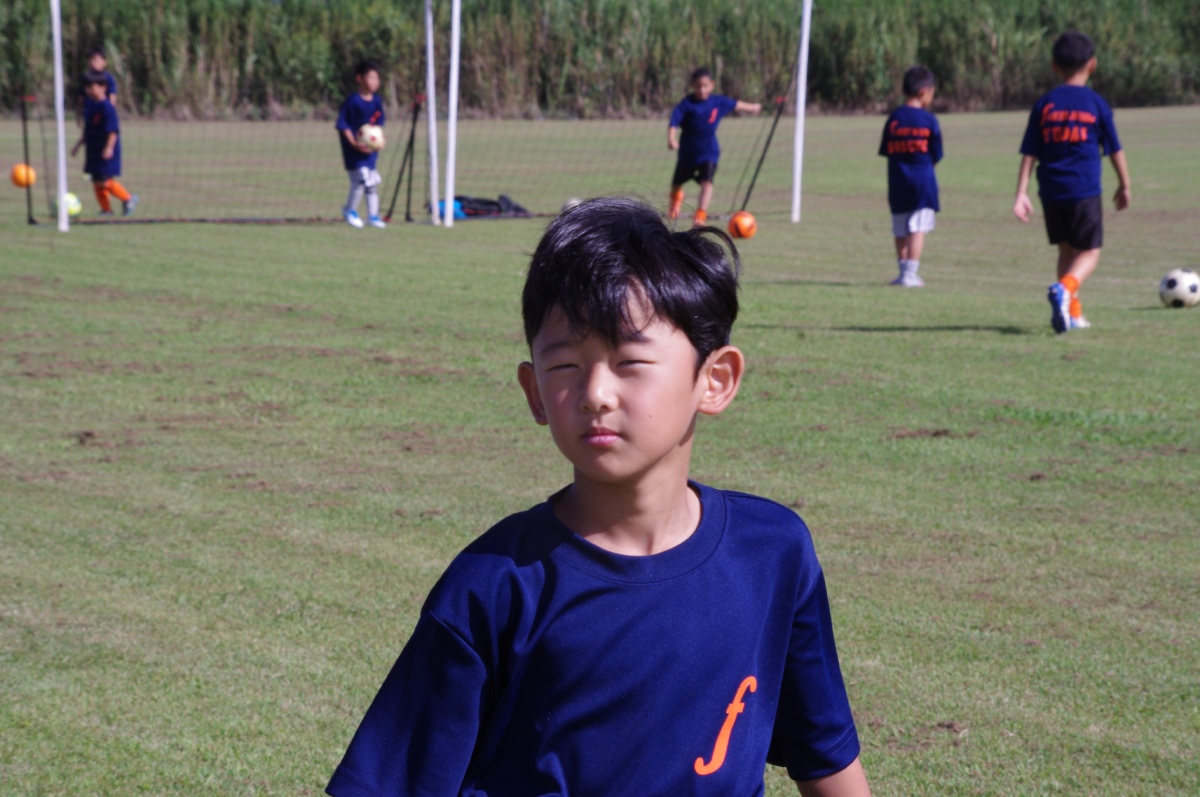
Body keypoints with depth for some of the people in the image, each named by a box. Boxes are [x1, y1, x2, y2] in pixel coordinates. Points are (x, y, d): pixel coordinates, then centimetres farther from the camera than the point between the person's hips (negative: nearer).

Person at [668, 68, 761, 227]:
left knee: (707, 182, -19)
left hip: (709, 152, 0)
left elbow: (735, 105, 16)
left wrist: (753, 107, 33)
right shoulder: (687, 104, -15)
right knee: (677, 183, 17)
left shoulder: (718, 101, -4)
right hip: (687, 152, 0)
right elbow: (674, 122, -25)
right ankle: (675, 201, 51)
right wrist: (671, 139, -43)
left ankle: (700, 215, -18)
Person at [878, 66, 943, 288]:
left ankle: (904, 272, 17)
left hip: (898, 182, 3)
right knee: (918, 228, -1)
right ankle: (911, 273, -5)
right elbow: (936, 156, 0)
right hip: (923, 181, -3)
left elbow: (887, 152, 5)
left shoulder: (893, 119, 2)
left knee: (900, 231, 11)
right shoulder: (928, 120, -6)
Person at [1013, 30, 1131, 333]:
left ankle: (1072, 312, 16)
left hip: (1051, 191, 3)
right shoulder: (1096, 104, -1)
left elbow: (1029, 153, 1)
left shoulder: (1044, 104, 5)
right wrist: (1124, 186, 18)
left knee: (1066, 249, 17)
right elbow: (1115, 150, 5)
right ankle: (1065, 288, -26)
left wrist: (1021, 194, 1)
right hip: (1085, 191, -3)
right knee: (1089, 253, 2)